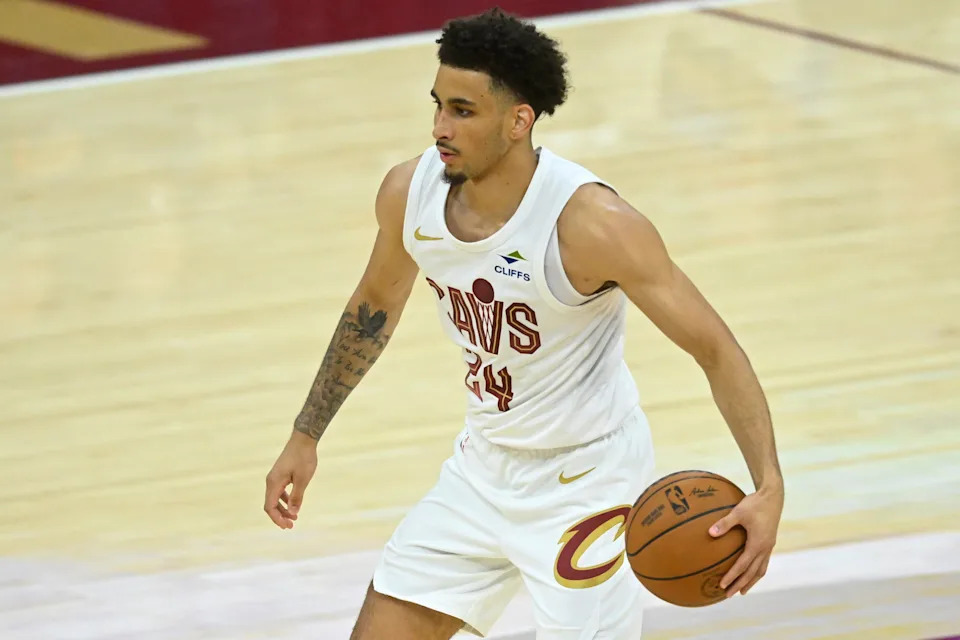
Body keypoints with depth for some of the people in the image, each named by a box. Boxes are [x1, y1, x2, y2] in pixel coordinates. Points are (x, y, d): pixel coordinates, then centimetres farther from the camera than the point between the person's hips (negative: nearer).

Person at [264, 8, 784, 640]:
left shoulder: (590, 223, -28)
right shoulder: (410, 191, -10)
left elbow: (716, 349, -23)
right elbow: (377, 304, 12)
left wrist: (769, 489, -35)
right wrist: (306, 437, 17)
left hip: (587, 480, -6)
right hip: (485, 466, 6)